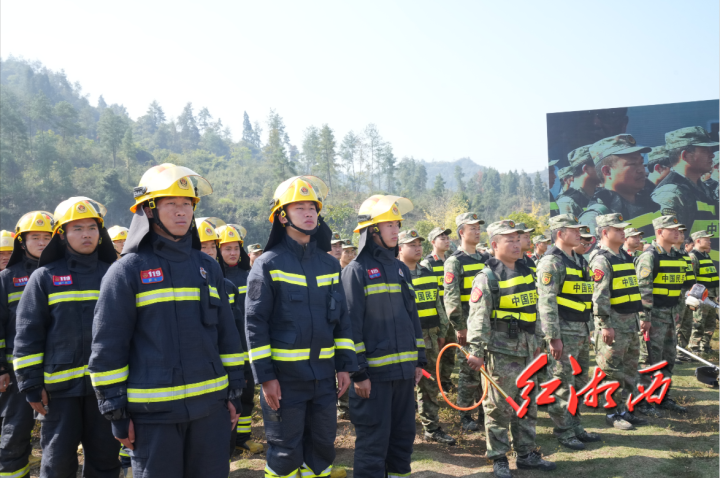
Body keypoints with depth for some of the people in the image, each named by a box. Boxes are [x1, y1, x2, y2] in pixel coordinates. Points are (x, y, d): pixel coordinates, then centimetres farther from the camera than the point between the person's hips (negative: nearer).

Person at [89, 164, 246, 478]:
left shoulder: (207, 266, 8)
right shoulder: (127, 270, -4)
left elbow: (227, 334, 11)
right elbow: (107, 347, -5)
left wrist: (234, 392, 9)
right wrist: (116, 412, -6)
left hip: (211, 405, 4)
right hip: (153, 412, -4)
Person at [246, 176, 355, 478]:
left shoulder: (329, 264, 8)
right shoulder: (268, 264, -6)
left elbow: (342, 318, 11)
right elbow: (255, 323, -8)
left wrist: (345, 365, 5)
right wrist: (265, 376, -12)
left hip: (324, 374, 5)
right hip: (285, 376, -4)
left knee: (322, 447, 13)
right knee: (285, 452, 5)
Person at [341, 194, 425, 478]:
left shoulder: (401, 269, 13)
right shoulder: (356, 271, -9)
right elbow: (351, 325, -13)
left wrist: (419, 360, 14)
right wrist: (358, 372, -16)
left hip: (404, 369, 7)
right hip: (374, 372, -7)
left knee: (403, 435, 16)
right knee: (373, 442, 1)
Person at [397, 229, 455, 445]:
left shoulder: (429, 274, 14)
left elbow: (438, 304, 20)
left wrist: (442, 331, 17)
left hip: (429, 338, 6)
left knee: (429, 386, 13)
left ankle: (432, 428, 23)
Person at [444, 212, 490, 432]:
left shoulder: (485, 259, 14)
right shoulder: (454, 261, -7)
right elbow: (451, 297, -13)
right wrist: (460, 327, -16)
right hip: (468, 325, -6)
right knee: (469, 371, 0)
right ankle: (465, 416, 11)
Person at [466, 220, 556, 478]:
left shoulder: (527, 272, 12)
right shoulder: (487, 278, -10)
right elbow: (478, 318, -16)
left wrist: (536, 341, 21)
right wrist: (476, 351, -21)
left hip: (526, 350, 7)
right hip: (501, 350, -7)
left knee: (528, 404, 14)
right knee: (499, 406, 1)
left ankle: (526, 454, 27)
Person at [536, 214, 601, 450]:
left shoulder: (578, 260, 15)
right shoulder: (552, 262, -14)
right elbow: (547, 301, -19)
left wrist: (588, 328, 20)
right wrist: (553, 337, -22)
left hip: (581, 330, 9)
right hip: (564, 331, -9)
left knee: (579, 381, 16)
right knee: (563, 384, -2)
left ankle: (575, 426, 27)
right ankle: (563, 432, 9)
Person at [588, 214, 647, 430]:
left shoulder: (625, 257, 16)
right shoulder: (601, 259, -12)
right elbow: (600, 295, -19)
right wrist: (605, 325, -22)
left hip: (630, 321, 9)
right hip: (613, 323, -9)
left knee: (629, 369, 14)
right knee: (612, 371, -3)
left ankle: (623, 410, 24)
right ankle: (612, 413, 7)